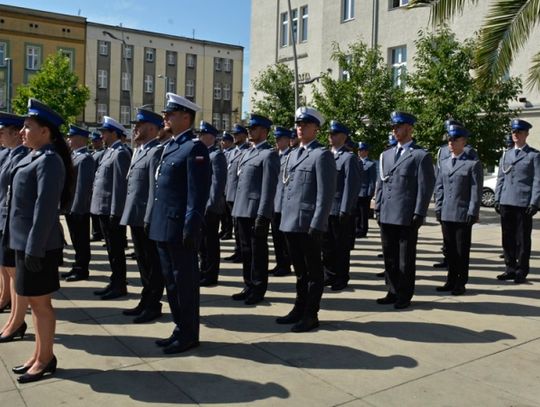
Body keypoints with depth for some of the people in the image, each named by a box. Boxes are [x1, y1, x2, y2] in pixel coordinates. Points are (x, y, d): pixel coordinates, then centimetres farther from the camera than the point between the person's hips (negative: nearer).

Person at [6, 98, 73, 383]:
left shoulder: (48, 160, -15)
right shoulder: (34, 157, 14)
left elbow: (46, 207, -22)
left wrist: (34, 248, -22)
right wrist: (24, 244, 18)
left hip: (38, 244, -9)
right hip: (25, 241, 9)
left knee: (40, 302, 2)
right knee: (34, 301, 17)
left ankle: (46, 359, 17)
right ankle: (39, 356, 29)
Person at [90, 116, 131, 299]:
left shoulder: (120, 153, -14)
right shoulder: (110, 152, 16)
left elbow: (120, 185, -19)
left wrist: (115, 212, -21)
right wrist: (105, 210, 15)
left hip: (112, 211, -9)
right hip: (104, 209, 9)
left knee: (116, 249, -1)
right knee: (111, 248, 15)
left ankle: (120, 286, 9)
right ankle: (115, 282, 25)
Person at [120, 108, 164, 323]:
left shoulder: (156, 152, -14)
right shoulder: (140, 151, 17)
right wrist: (130, 214, 18)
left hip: (147, 218, -10)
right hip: (136, 216, 10)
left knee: (153, 262, 2)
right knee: (143, 260, 18)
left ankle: (153, 305, 12)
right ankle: (146, 301, 30)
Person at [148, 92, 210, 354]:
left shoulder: (195, 148, -11)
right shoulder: (169, 147, 17)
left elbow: (198, 192, -17)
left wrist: (191, 228, -21)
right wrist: (154, 220, 17)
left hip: (179, 228, -9)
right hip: (163, 227, 9)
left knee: (185, 281, 2)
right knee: (171, 280, 16)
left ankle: (189, 335, 15)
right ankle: (180, 329, 29)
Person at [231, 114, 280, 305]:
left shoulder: (269, 154, -11)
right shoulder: (248, 152, 17)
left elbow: (269, 188, -17)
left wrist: (262, 215, -21)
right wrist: (237, 208, 15)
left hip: (256, 211, -9)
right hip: (242, 210, 9)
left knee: (258, 252, 2)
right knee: (246, 250, 15)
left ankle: (258, 290, 14)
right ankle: (249, 287, 27)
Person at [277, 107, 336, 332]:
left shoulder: (322, 155, -9)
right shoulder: (294, 153, 16)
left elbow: (326, 193, -15)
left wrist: (317, 224, -19)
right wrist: (284, 217, 15)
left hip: (308, 223, -7)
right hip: (290, 222, 8)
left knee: (313, 271, 5)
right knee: (299, 270, 17)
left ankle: (311, 315, 15)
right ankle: (299, 309, 29)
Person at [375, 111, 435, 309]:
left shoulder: (421, 156, -4)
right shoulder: (386, 155, 15)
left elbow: (426, 187, -7)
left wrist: (419, 214, -12)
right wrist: (378, 208, 11)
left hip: (407, 217, -6)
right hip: (386, 216, 6)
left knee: (406, 259, 4)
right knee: (389, 257, 12)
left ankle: (404, 296, 15)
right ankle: (393, 292, 24)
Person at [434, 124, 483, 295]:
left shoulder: (473, 163, -5)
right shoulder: (444, 163, 12)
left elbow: (476, 191, -8)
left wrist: (472, 213, -12)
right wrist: (438, 208, 7)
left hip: (463, 215, -5)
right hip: (446, 214, 5)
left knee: (462, 250, 4)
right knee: (450, 249, 12)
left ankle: (461, 283, 15)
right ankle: (451, 280, 23)